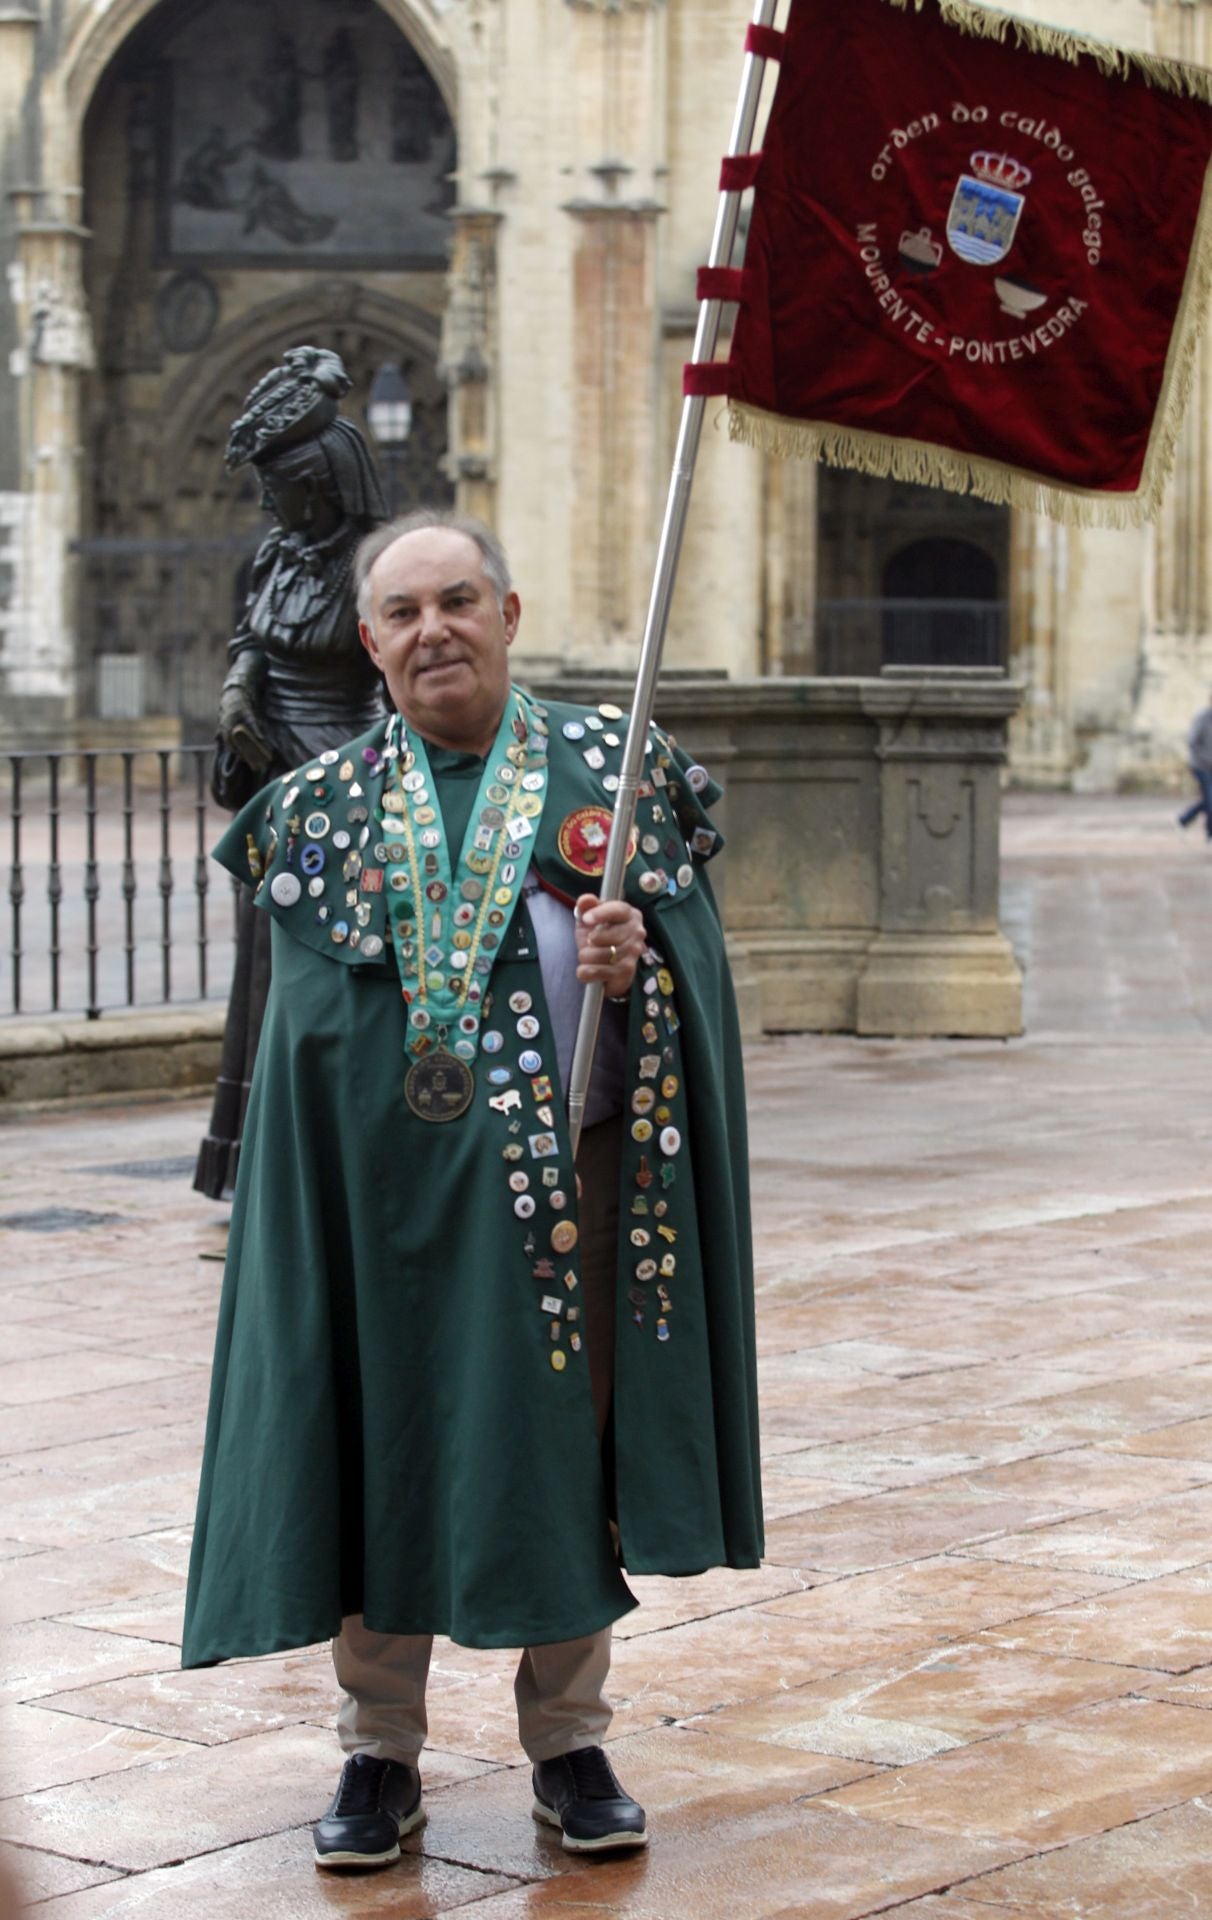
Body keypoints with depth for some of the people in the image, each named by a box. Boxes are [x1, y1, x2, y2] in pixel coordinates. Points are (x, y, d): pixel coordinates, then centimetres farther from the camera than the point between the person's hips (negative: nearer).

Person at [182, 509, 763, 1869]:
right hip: (391, 1171, 0)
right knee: (386, 1445, 3)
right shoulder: (322, 806, 6)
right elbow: (308, 1020, 6)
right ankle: (380, 1752, 17)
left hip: (568, 1166, 0)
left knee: (566, 1441, 5)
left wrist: (638, 951, -21)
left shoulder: (610, 764, 4)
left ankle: (568, 1743, 20)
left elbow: (689, 937, 1)